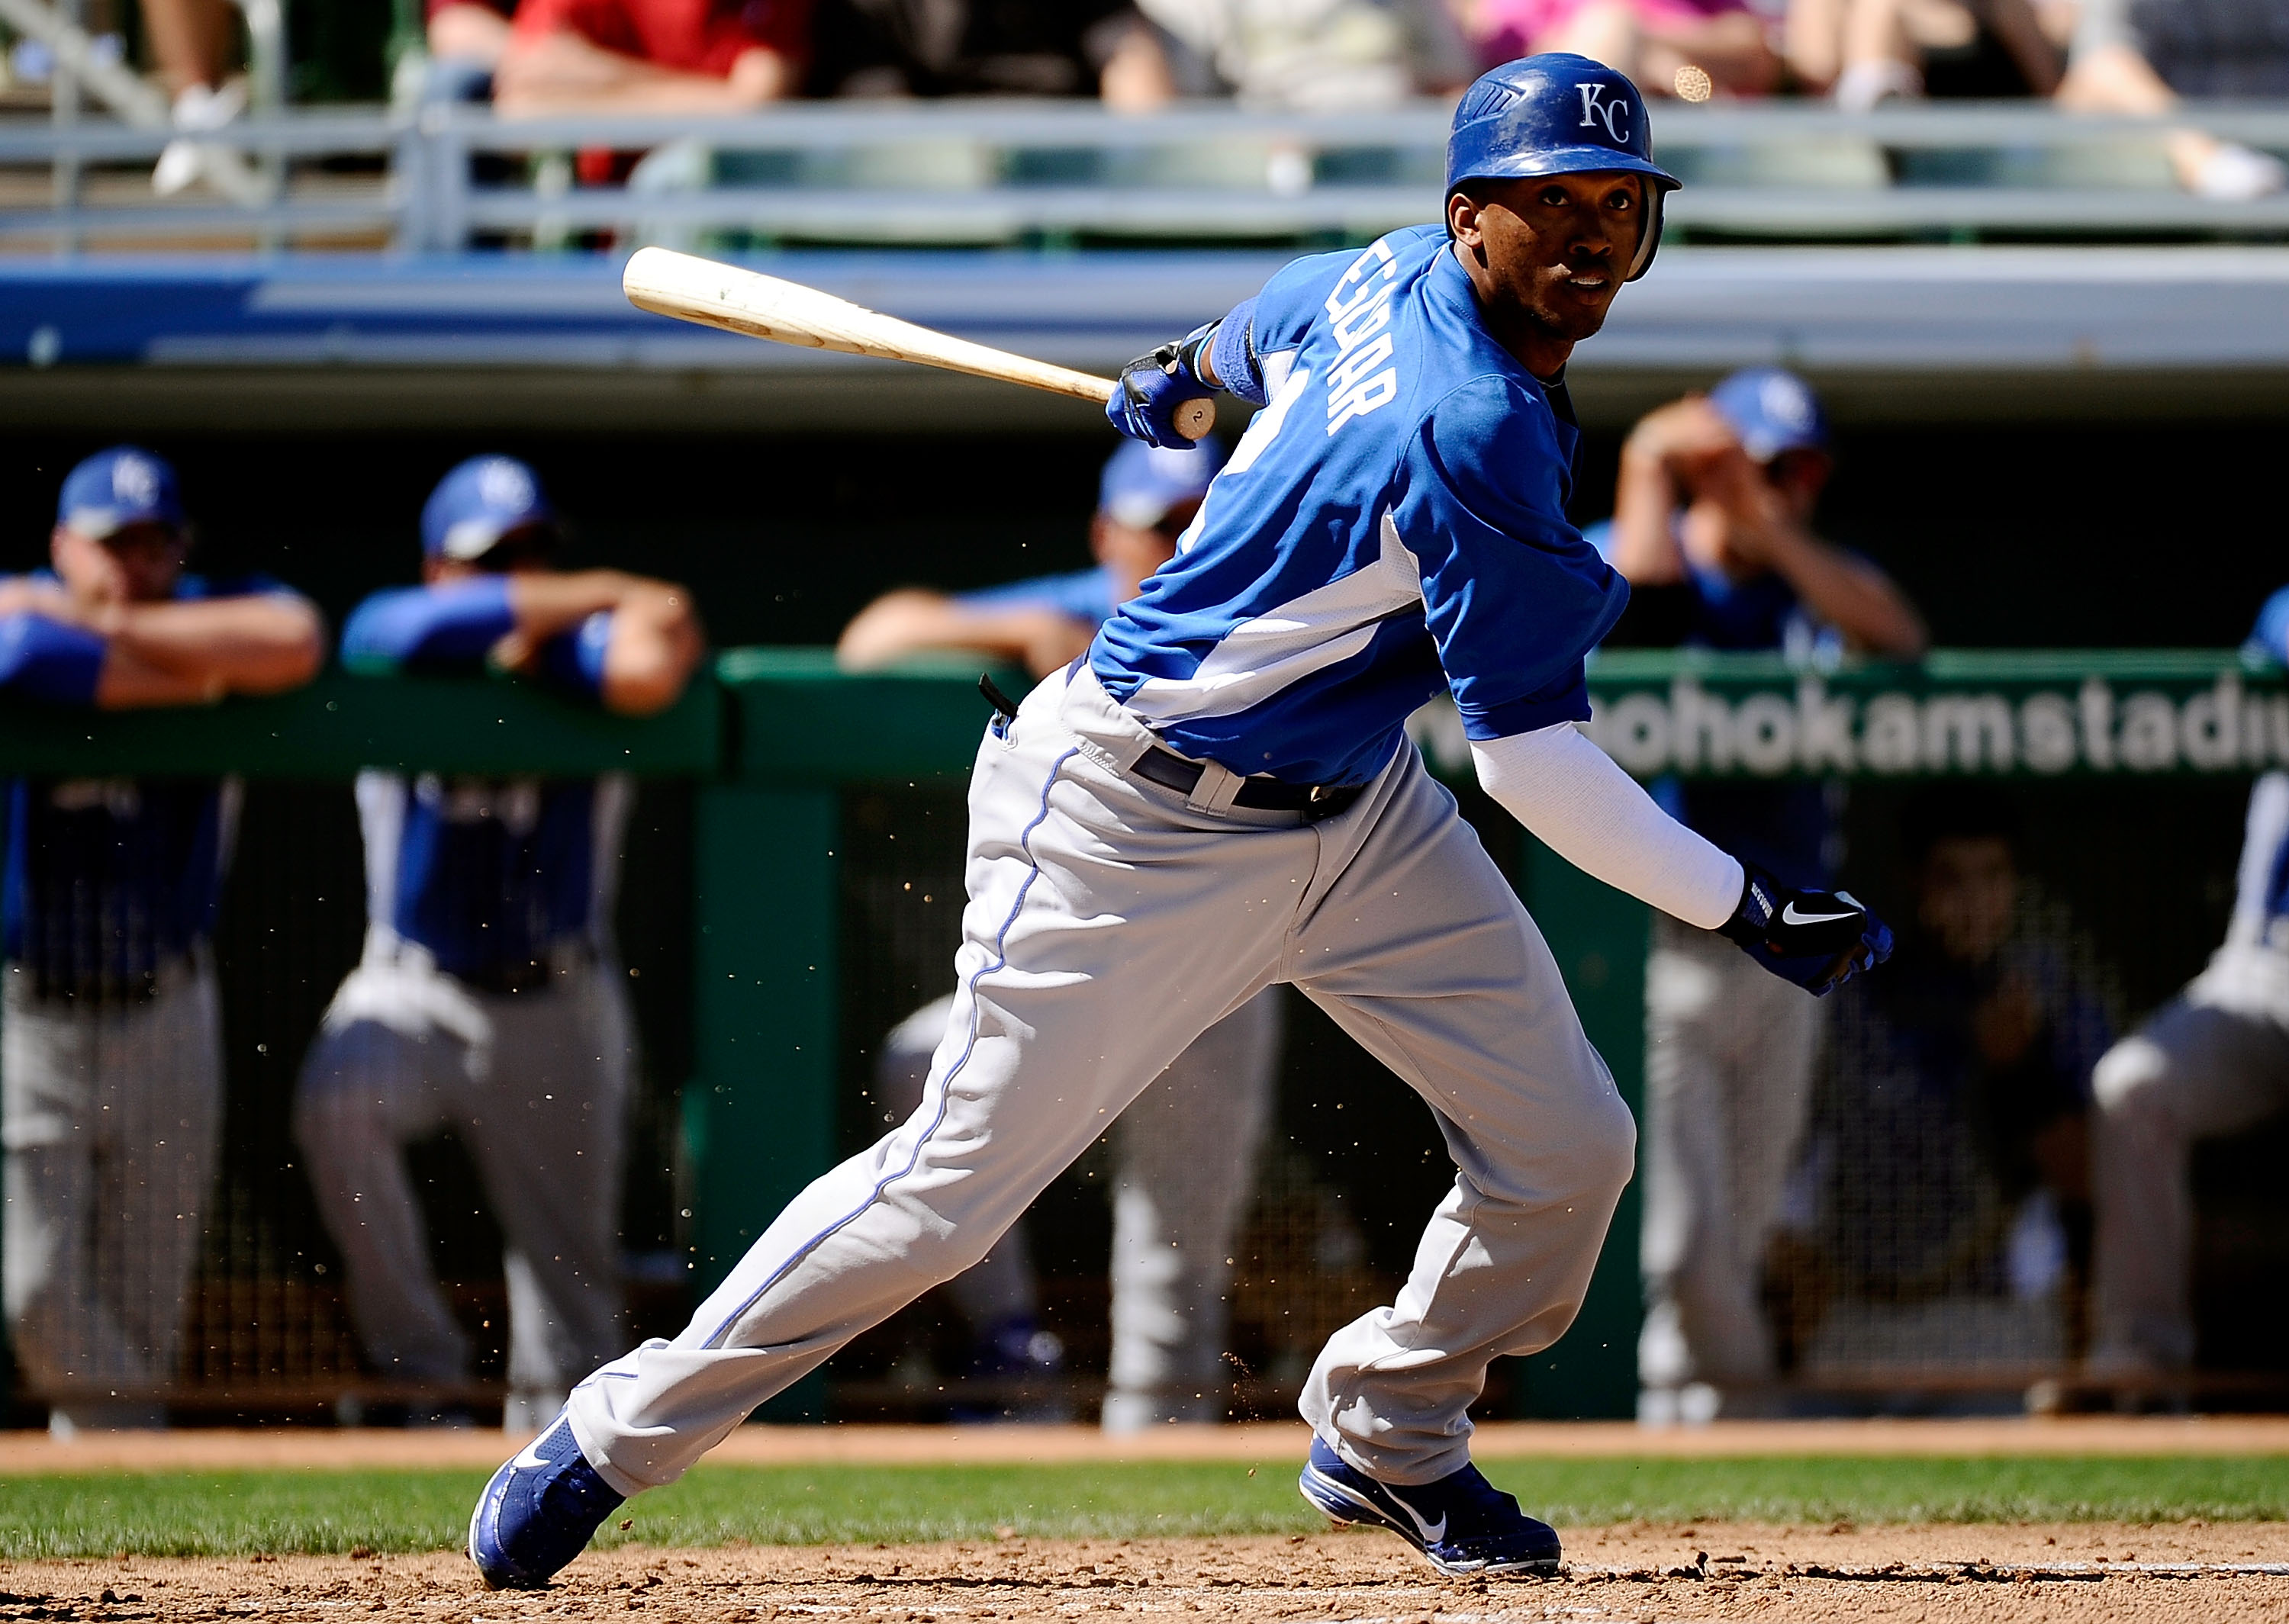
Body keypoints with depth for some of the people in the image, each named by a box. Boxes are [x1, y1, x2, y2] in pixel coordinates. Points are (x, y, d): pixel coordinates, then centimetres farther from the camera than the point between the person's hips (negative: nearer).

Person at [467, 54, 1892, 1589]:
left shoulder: (1389, 278, -4)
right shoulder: (1477, 437, -30)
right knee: (956, 1184, -4)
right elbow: (1532, 757, -25)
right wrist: (1748, 909, -21)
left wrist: (1186, 373, 43)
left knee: (1567, 1147, 2)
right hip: (1140, 829, -9)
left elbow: (1267, 331, 21)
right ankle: (612, 1438, 11)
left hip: (1357, 809, 9)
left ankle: (1388, 1440, 27)